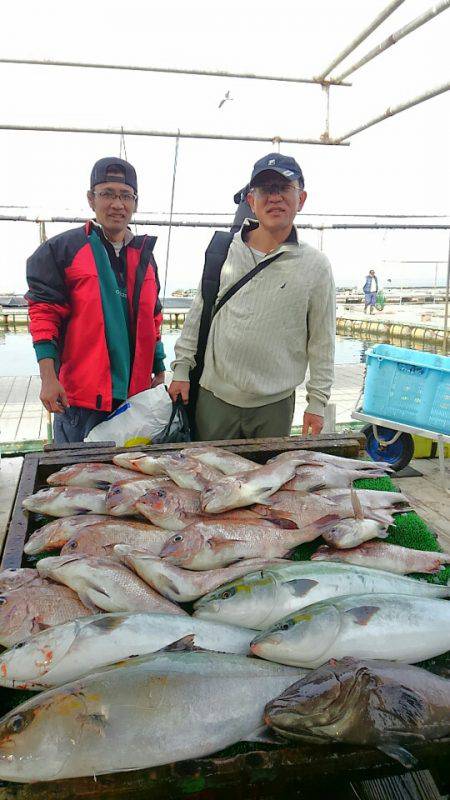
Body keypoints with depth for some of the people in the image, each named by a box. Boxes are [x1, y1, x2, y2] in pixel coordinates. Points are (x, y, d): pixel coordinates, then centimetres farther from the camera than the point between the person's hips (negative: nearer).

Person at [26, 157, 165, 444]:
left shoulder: (144, 256, 15)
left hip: (135, 391, 5)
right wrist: (48, 377, -14)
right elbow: (44, 314, -5)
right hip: (80, 394, -4)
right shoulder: (62, 249, -1)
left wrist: (160, 371, 15)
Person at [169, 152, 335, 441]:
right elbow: (198, 314, 9)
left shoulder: (316, 265, -1)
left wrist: (317, 403, 1)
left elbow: (322, 342, 2)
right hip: (215, 396, 1)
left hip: (275, 405, -1)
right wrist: (182, 369, 6)